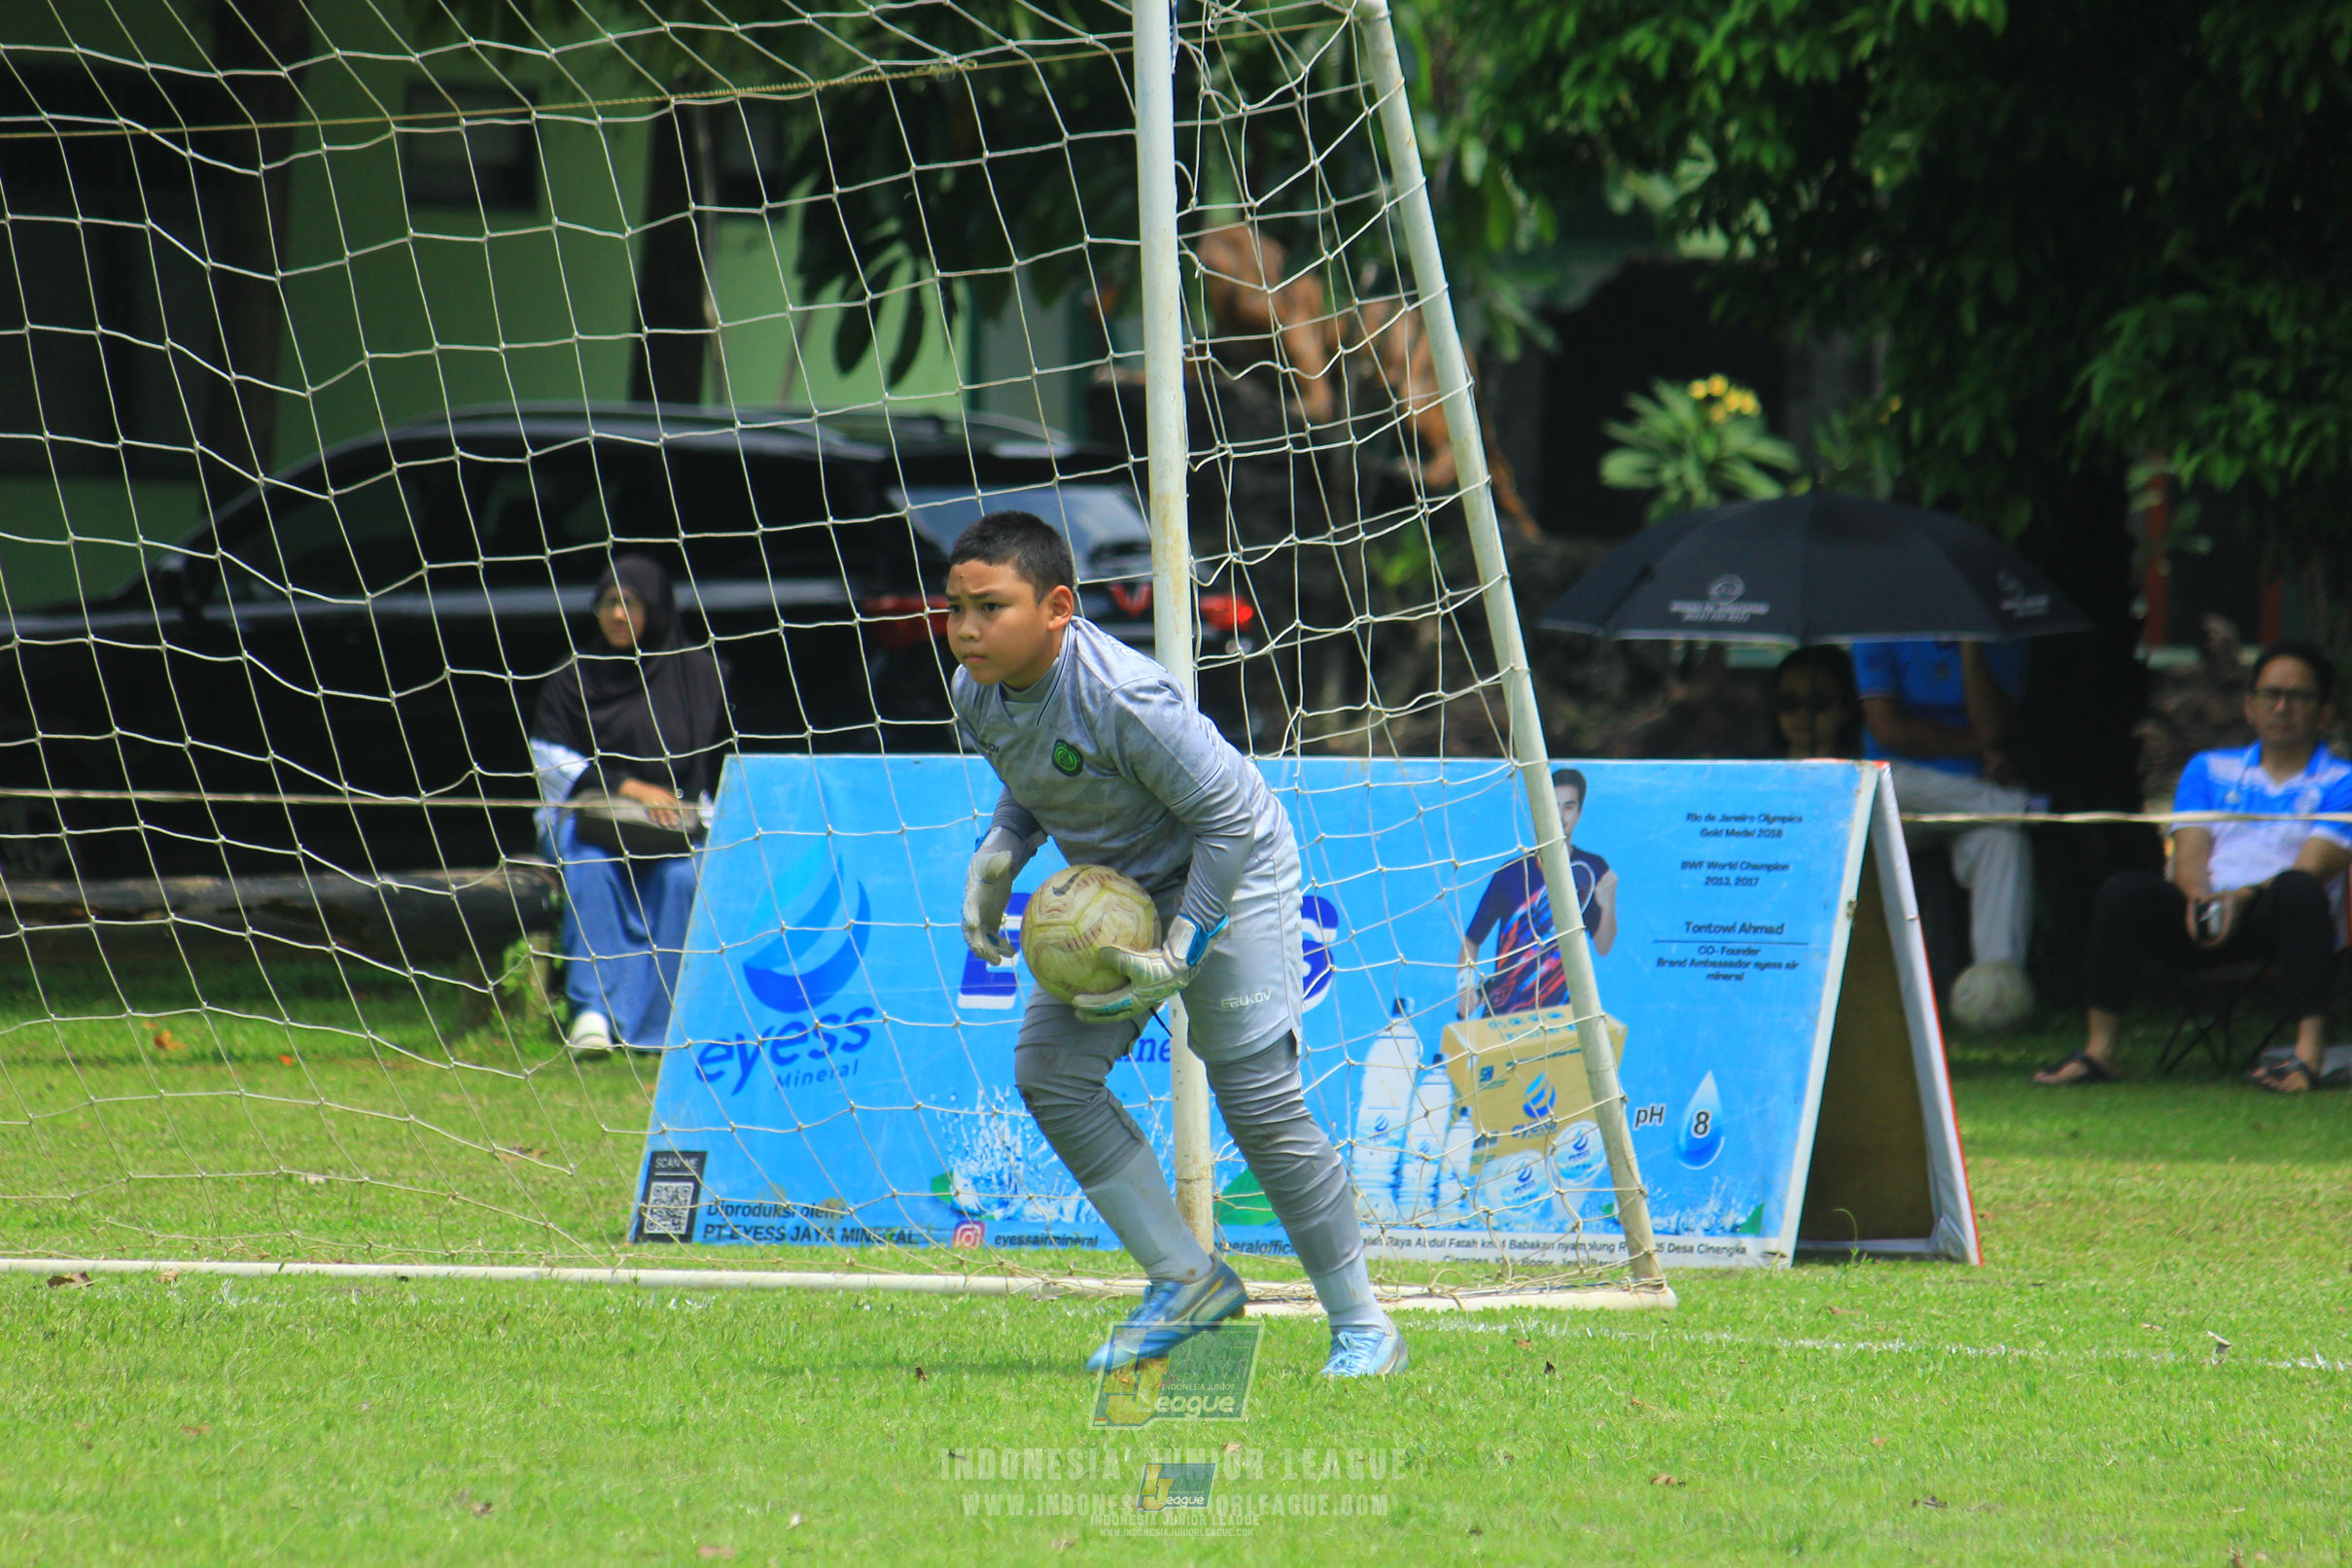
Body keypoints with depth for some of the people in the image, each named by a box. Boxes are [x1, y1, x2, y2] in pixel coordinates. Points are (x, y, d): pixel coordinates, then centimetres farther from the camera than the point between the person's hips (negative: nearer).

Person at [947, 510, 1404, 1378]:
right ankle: (1187, 1279, 6)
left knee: (1258, 1097, -12)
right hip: (1113, 884, 8)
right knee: (1049, 1070, -4)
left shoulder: (1123, 699, -33)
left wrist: (1180, 953, -25)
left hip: (1230, 876, -8)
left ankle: (1361, 1324, 0)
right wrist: (997, 857, -3)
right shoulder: (976, 694, -8)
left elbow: (1229, 814, -25)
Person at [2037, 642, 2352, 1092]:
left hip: (2280, 920, -3)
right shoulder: (2209, 769, 23)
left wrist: (2243, 897, -21)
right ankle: (2099, 1051, -25)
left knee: (2297, 889, -38)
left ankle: (2310, 1051, -45)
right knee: (2124, 890, -25)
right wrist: (2199, 898, -14)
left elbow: (2313, 868, -5)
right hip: (2203, 916, 3)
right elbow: (2190, 852, 10)